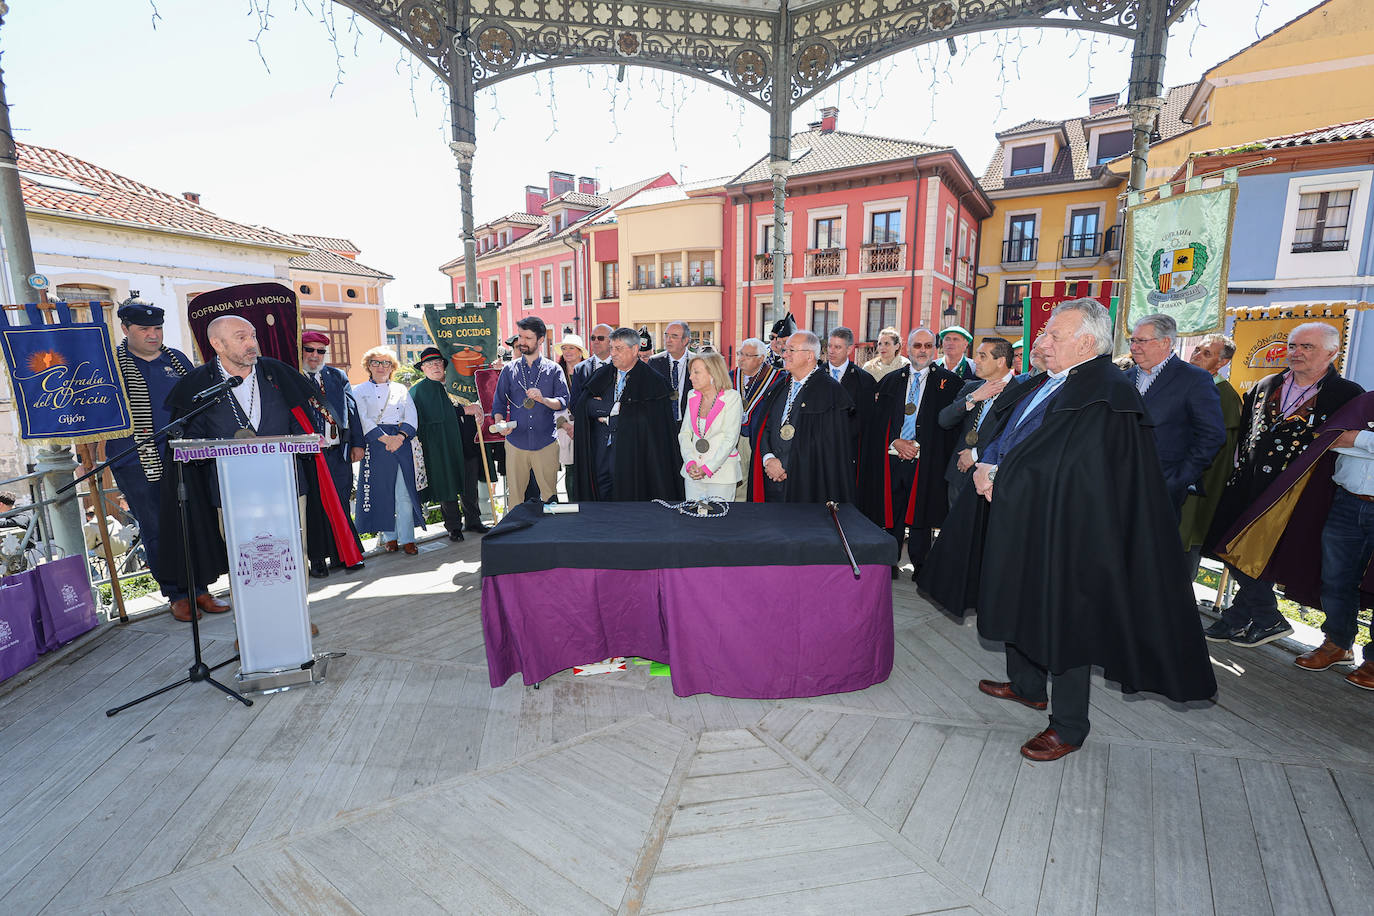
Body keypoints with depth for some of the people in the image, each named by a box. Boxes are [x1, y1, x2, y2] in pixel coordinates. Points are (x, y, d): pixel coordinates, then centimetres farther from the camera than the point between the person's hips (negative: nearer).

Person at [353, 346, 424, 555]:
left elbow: (412, 418, 7)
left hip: (402, 442, 2)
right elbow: (363, 420, -5)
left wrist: (400, 436, -12)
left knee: (405, 492, -4)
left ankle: (407, 539, 1)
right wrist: (385, 438, -17)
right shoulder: (360, 391, 8)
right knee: (381, 490, 1)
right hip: (375, 444, -2)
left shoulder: (401, 389, 16)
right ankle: (389, 537, 14)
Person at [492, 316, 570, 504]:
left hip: (546, 443, -1)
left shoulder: (554, 370, 6)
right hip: (516, 442, 1)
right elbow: (498, 403, 9)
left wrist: (543, 399, -20)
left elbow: (564, 401, -1)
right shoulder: (509, 370, 10)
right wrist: (500, 423, -11)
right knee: (515, 496, 5)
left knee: (549, 496, 3)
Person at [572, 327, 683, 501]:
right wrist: (615, 408, -11)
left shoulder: (652, 381, -2)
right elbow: (586, 406, 1)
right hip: (601, 452, 4)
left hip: (631, 455, -4)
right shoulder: (602, 375, 12)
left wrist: (606, 409, -7)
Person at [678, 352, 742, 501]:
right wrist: (690, 463, -9)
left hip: (721, 471, -4)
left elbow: (730, 439, -13)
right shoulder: (693, 396, 8)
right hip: (693, 472, 5)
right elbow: (684, 433, 7)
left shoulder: (731, 397, -8)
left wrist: (707, 469, -16)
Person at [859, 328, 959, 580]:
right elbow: (878, 420, 8)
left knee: (920, 516, 2)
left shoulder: (949, 381, 4)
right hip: (891, 458, 2)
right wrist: (896, 442, -7)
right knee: (890, 514, 6)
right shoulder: (890, 380, 12)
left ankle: (920, 567, 15)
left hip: (926, 461, -2)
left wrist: (918, 446, -10)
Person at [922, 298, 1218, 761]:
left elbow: (1058, 466, -24)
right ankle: (1027, 686, 42)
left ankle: (1069, 726, 21)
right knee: (1021, 605, 21)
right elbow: (1007, 435, 12)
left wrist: (999, 477, -19)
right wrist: (988, 465, -6)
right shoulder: (1043, 384, 11)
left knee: (1062, 620, 4)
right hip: (1020, 515, 9)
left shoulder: (1107, 395, -17)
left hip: (1061, 529, -9)